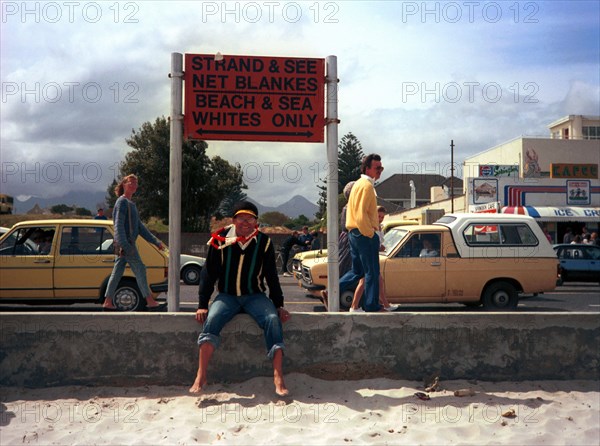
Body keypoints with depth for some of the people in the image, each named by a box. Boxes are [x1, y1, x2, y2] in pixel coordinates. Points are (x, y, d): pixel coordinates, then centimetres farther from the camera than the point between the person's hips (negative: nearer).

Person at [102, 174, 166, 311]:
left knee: (117, 272, 8)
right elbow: (119, 225, -18)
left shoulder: (131, 204, 21)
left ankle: (108, 303, 10)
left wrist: (156, 241, 18)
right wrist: (125, 245, -28)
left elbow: (140, 226, 22)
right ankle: (150, 302, -5)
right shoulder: (122, 202, -8)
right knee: (140, 270, -7)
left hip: (125, 244, 9)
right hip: (125, 243, -9)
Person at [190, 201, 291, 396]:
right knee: (211, 320, -28)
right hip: (227, 296, 0)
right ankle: (201, 376, -24)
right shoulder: (220, 240, -3)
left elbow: (271, 276, 6)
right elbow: (208, 273, 1)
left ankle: (278, 376, -24)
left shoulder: (264, 242, -1)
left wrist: (278, 305, 2)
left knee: (273, 320, -26)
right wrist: (202, 304, -3)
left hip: (255, 296, 0)